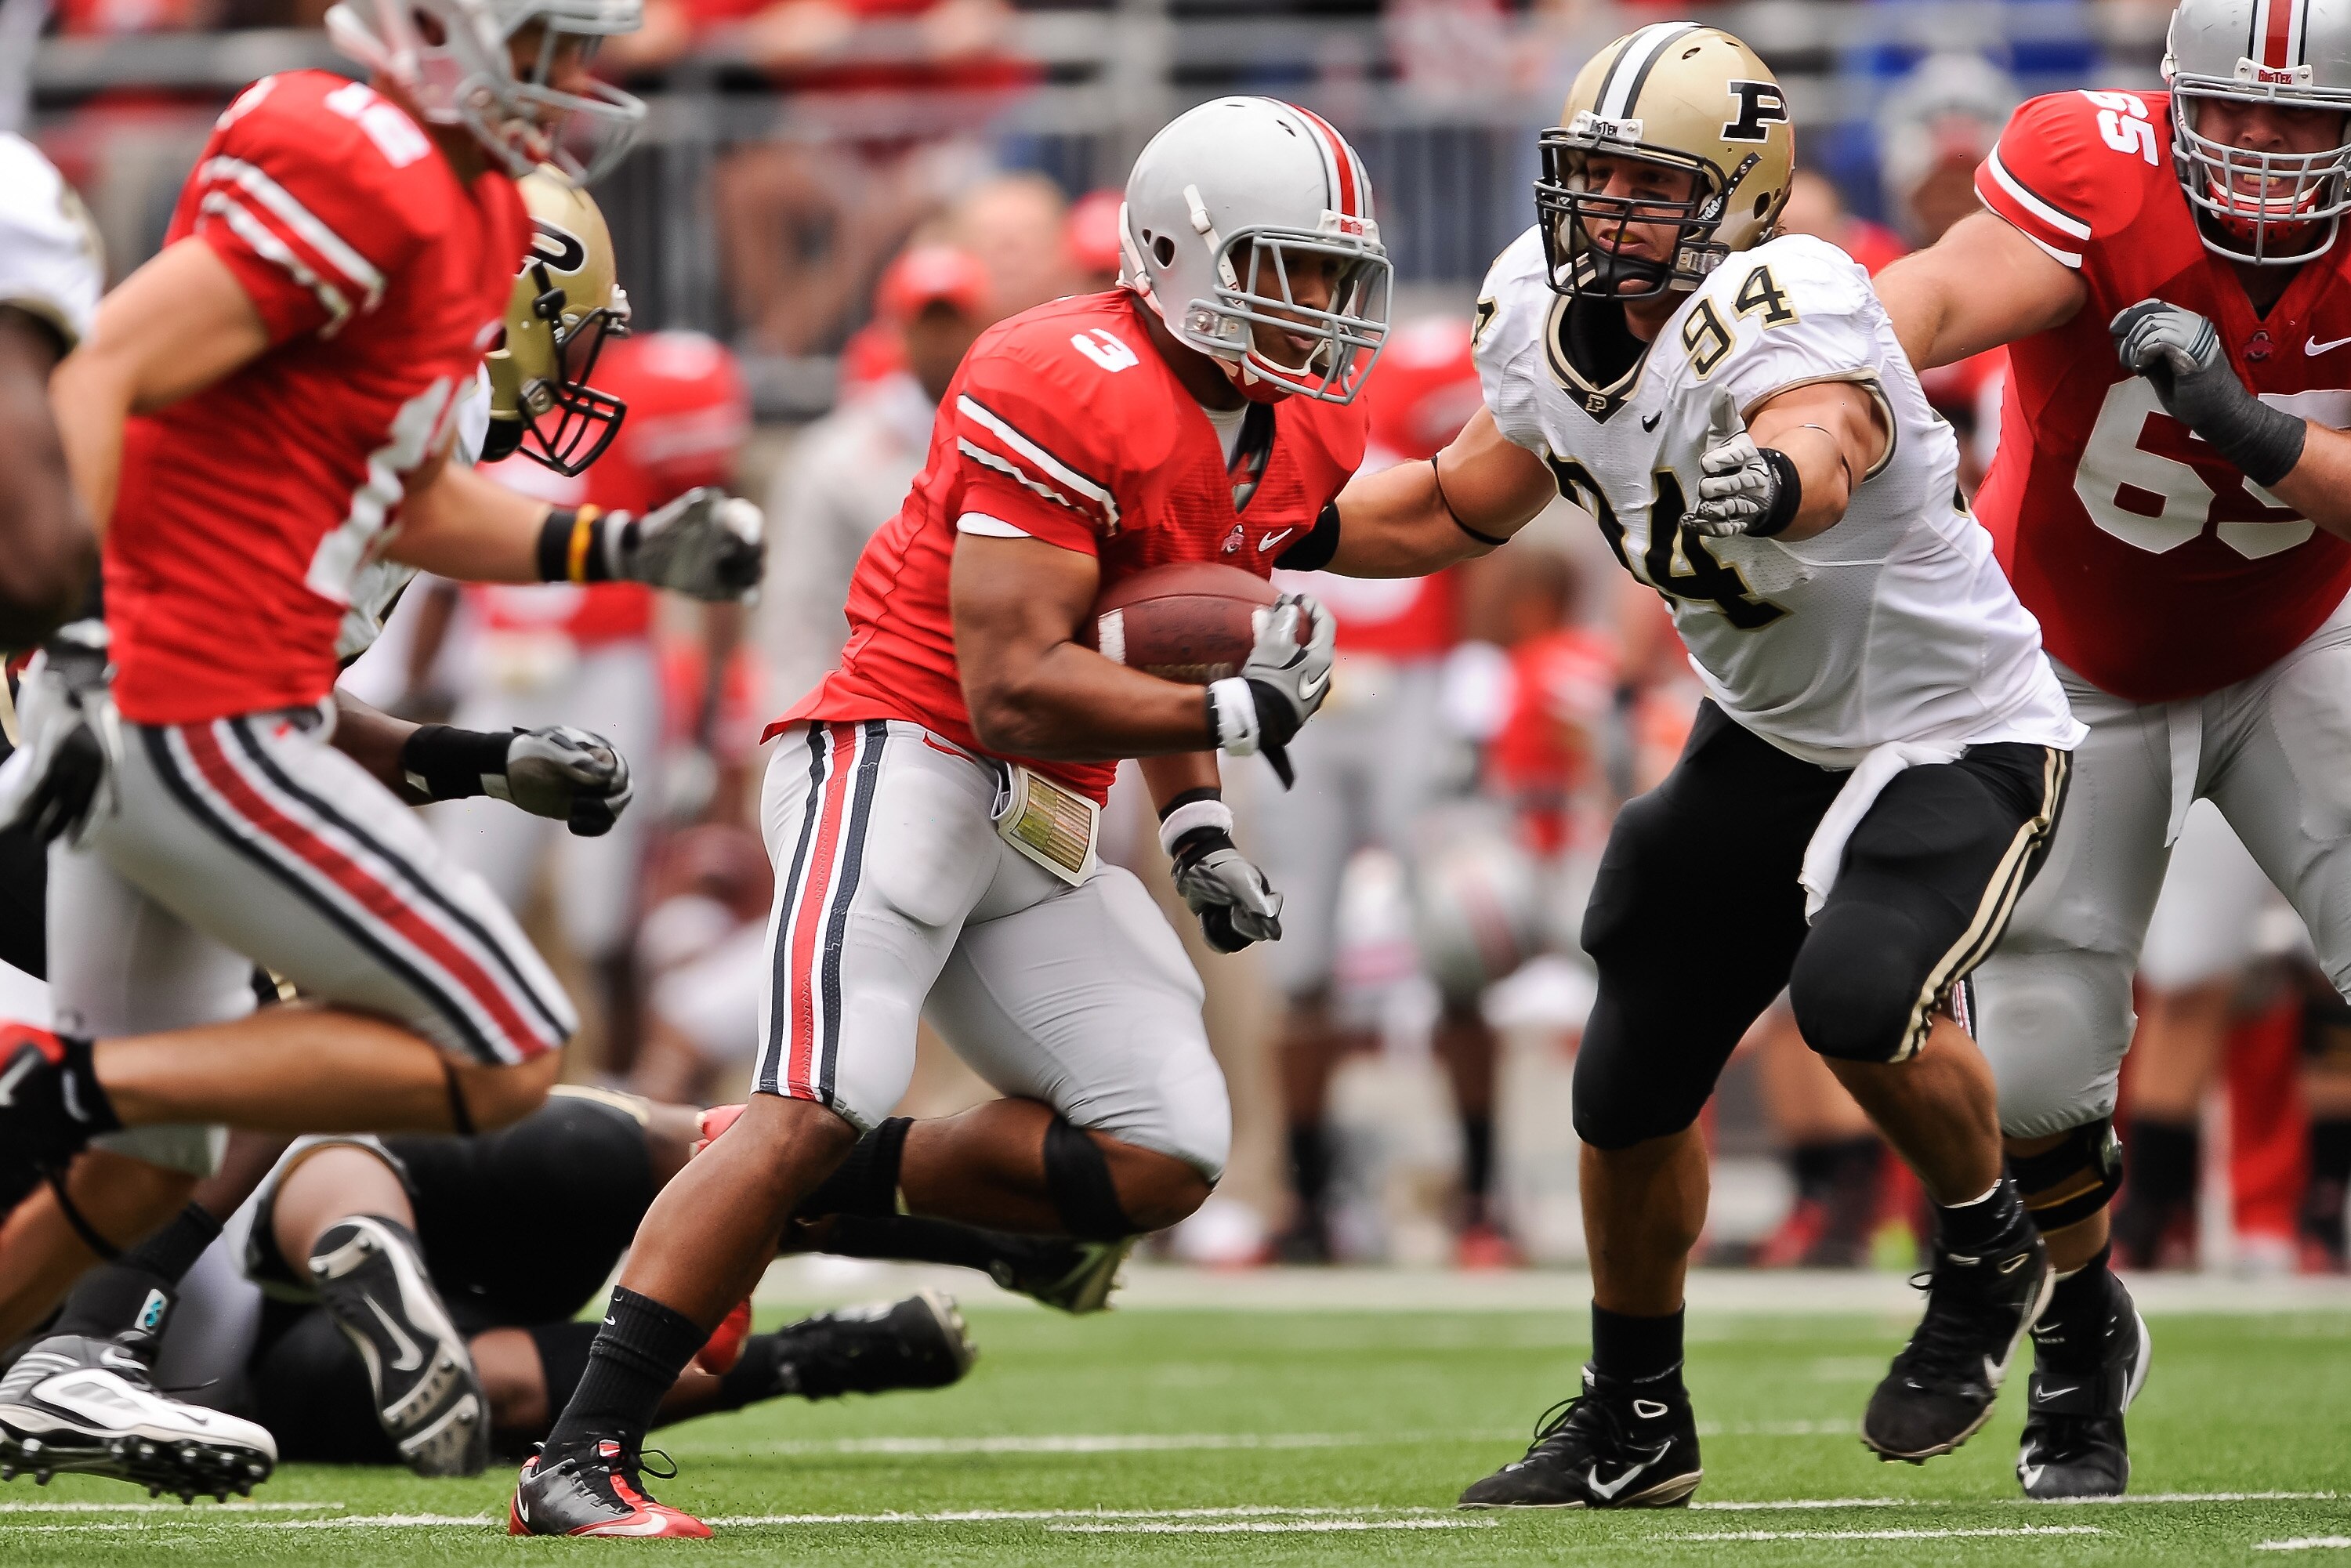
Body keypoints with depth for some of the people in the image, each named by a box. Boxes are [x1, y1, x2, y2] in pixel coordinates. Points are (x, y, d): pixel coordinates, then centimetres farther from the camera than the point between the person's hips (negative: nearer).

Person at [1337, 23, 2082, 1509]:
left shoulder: (1780, 313, -30)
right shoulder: (1544, 314, -7)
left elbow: (1827, 444, -55)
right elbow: (1473, 498, 13)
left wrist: (1778, 479, -77)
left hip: (1958, 736, -8)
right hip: (1771, 735, 8)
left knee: (1857, 998, -32)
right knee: (1632, 1087, 8)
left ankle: (1989, 1253, 0)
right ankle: (1636, 1421, 31)